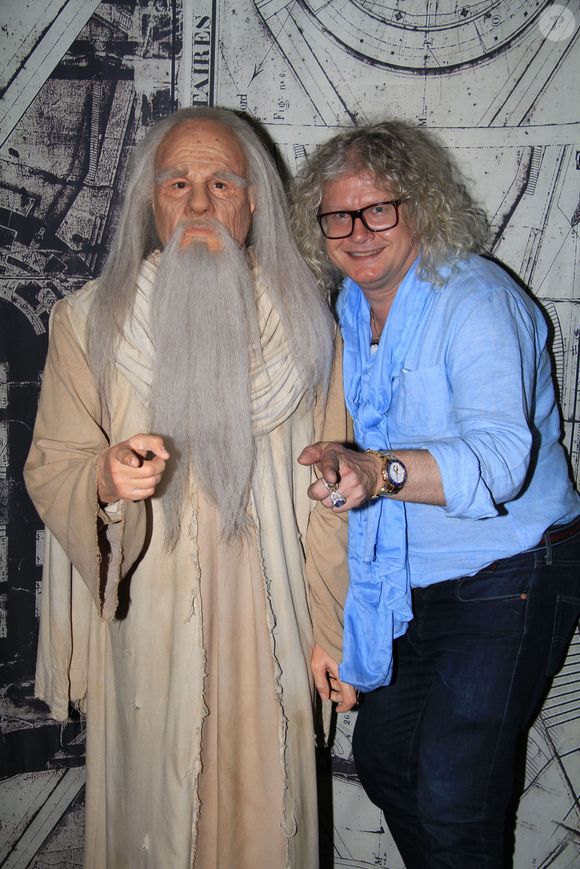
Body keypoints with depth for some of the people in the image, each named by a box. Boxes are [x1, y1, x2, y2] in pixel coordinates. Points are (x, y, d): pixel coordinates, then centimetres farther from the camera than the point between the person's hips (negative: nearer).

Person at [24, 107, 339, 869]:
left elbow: (327, 488, 3)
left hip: (266, 629, 1)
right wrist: (105, 479, -23)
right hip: (144, 629, -1)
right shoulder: (89, 322, -2)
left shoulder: (305, 323, 1)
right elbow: (49, 470, -1)